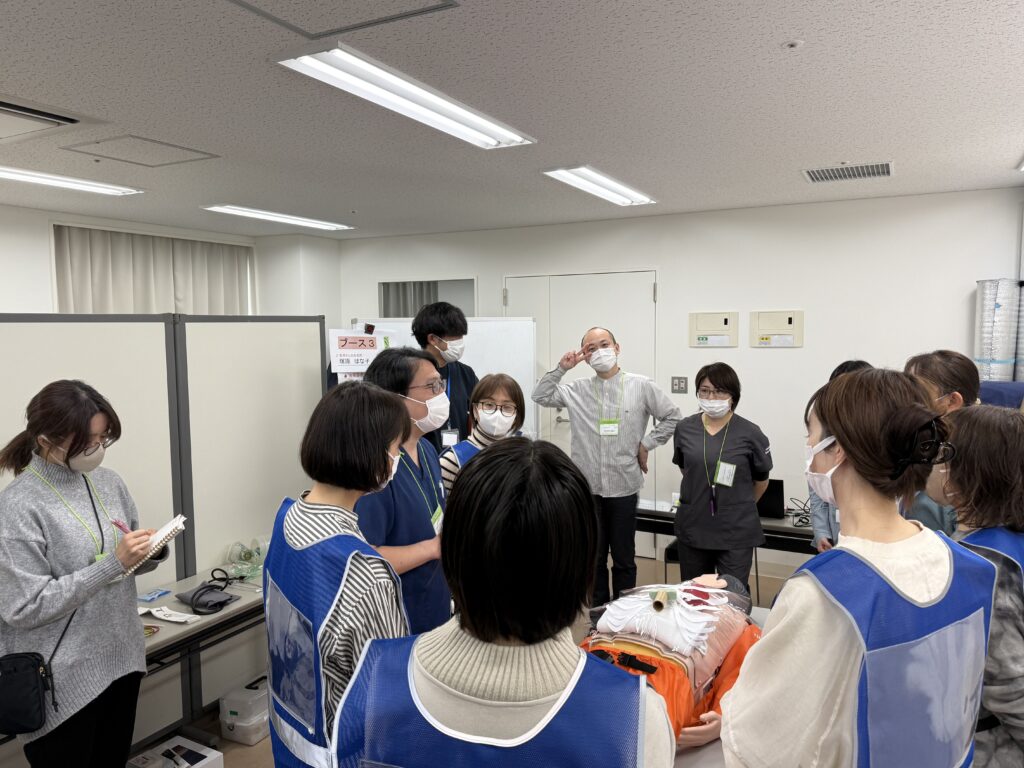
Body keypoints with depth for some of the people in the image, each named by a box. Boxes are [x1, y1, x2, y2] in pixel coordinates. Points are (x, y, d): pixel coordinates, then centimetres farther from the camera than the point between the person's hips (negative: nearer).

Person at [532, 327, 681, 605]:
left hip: (624, 485, -1)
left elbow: (672, 417, 7)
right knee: (593, 557, 13)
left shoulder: (641, 386, -1)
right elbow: (540, 396, 5)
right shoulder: (577, 389, 4)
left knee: (624, 558, 11)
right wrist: (561, 369, -4)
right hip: (587, 487, 2)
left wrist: (646, 443, -1)